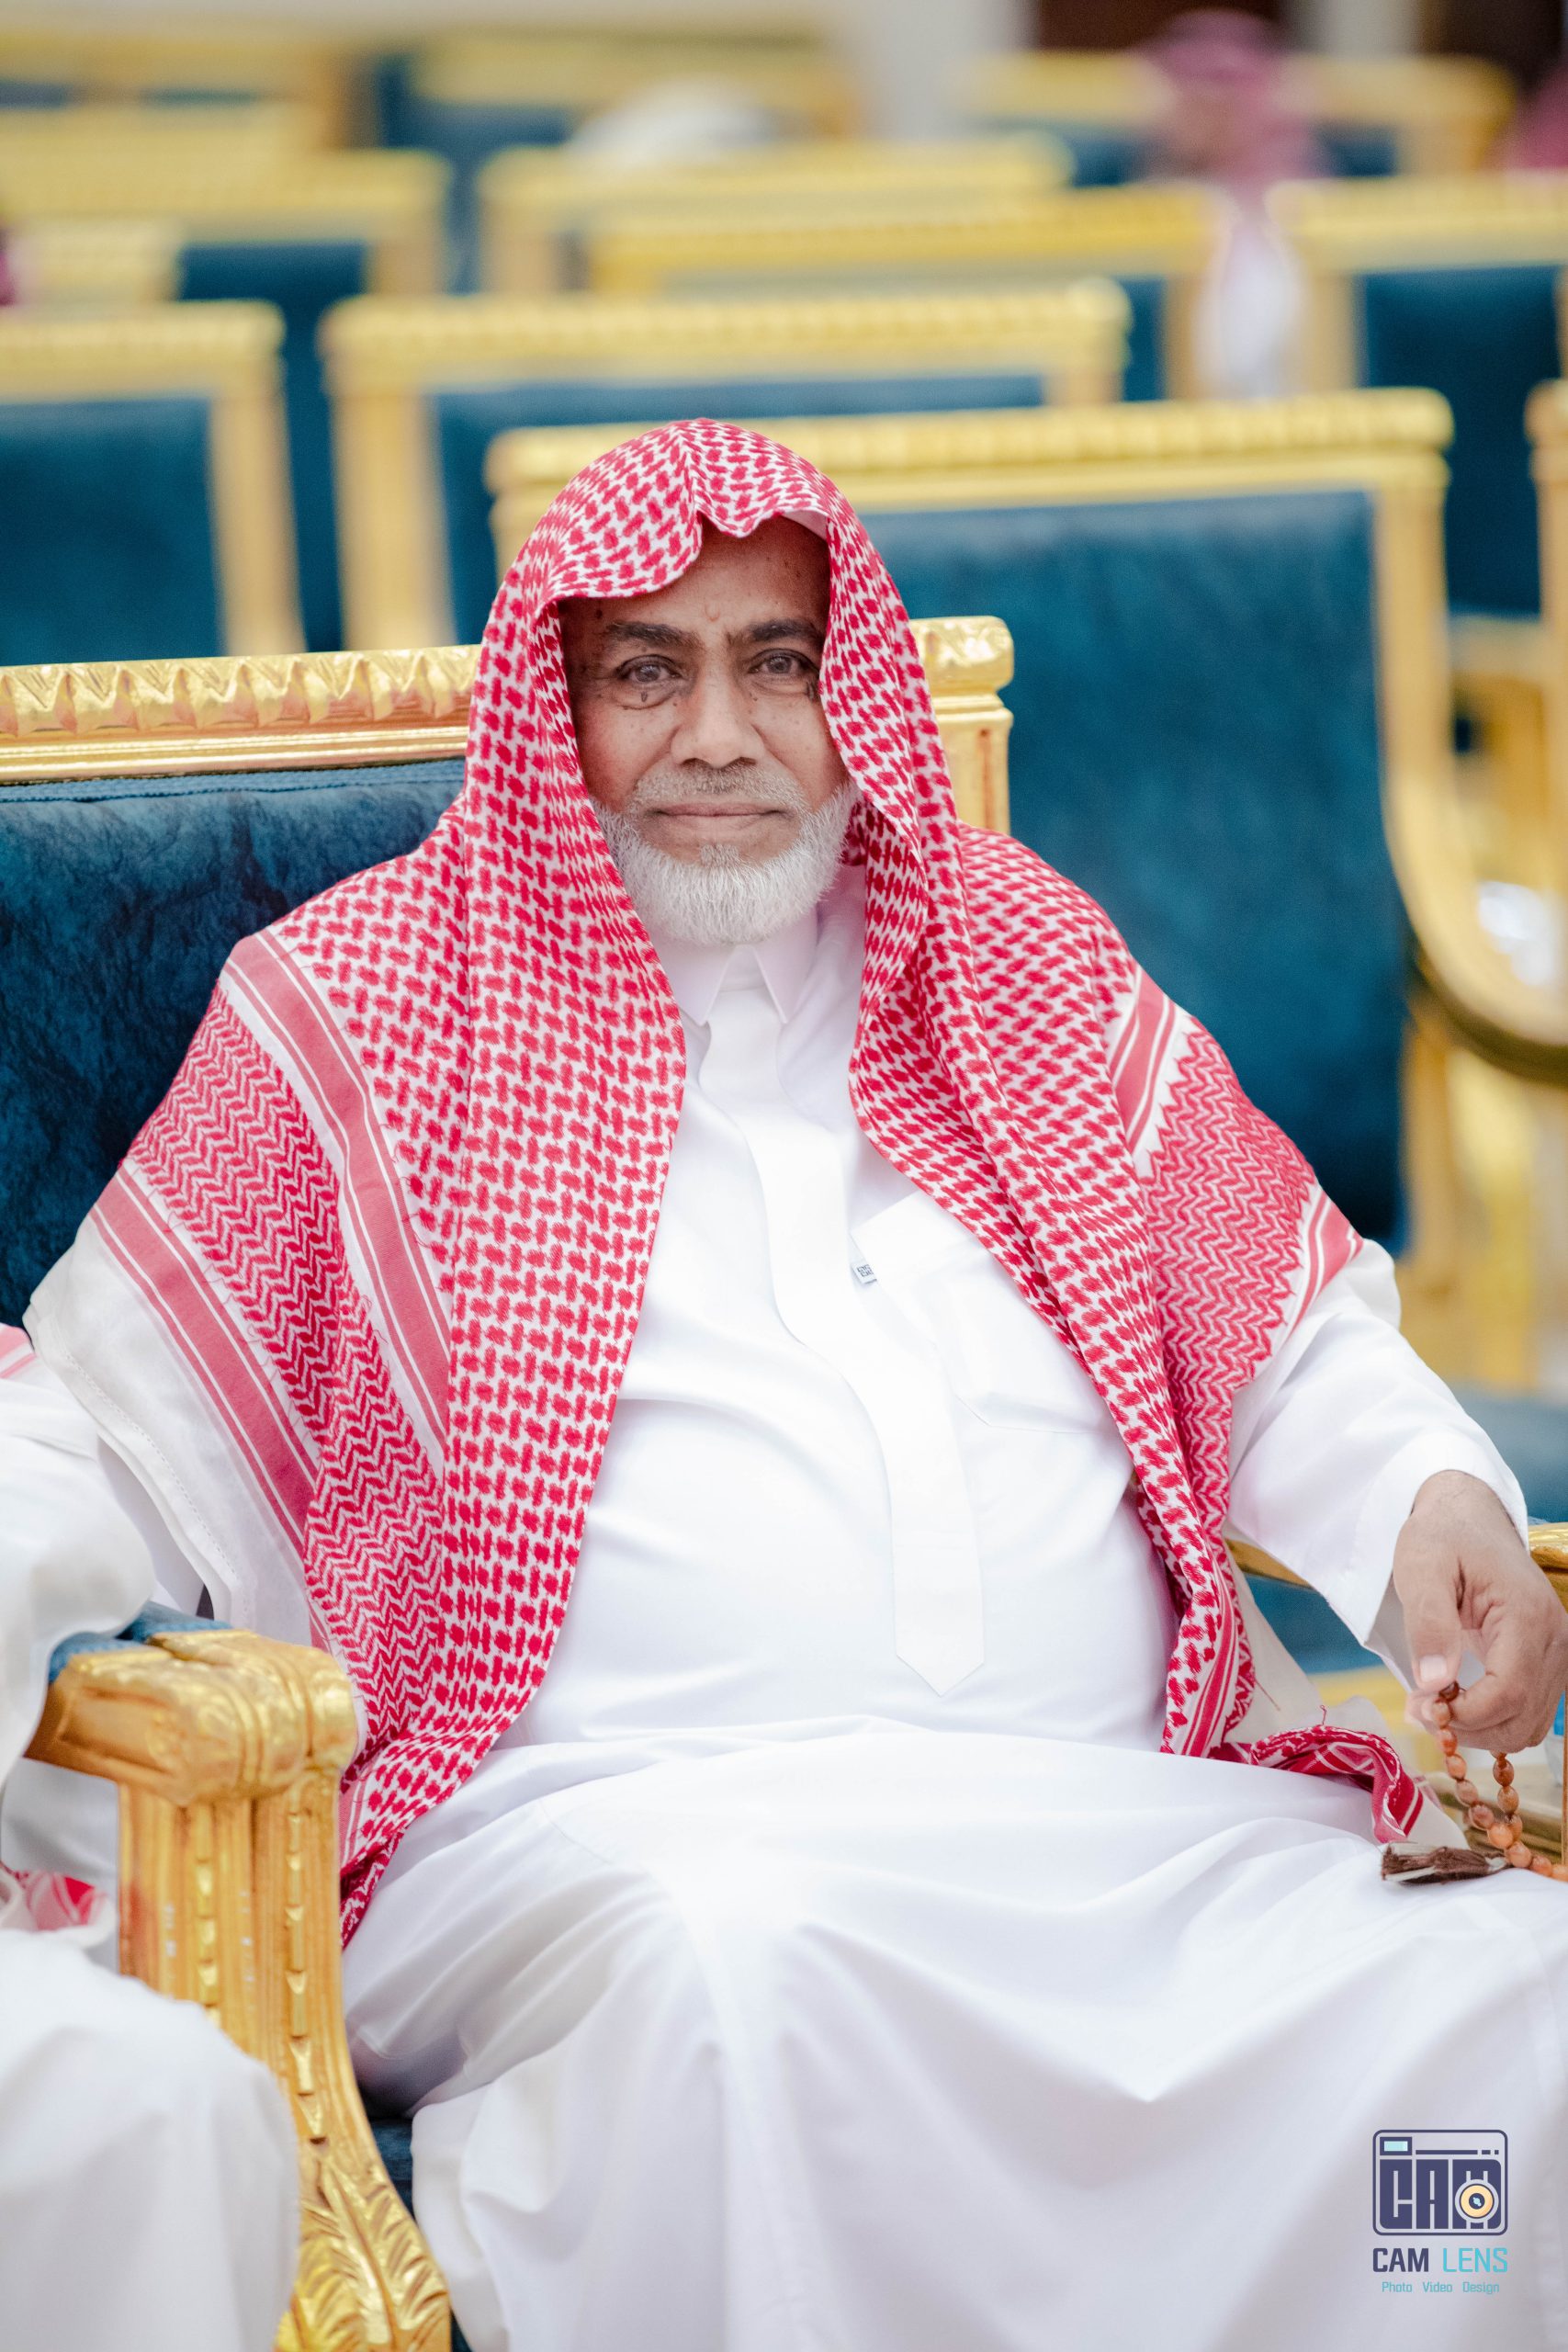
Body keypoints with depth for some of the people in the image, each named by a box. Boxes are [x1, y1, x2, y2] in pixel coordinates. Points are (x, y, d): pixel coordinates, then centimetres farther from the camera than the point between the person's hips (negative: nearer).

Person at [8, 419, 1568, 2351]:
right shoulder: (362, 1011, 12)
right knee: (741, 1969, -40)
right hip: (600, 1827, -3)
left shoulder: (1037, 977, 21)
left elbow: (1300, 1351, 26)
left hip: (1132, 1823, 3)